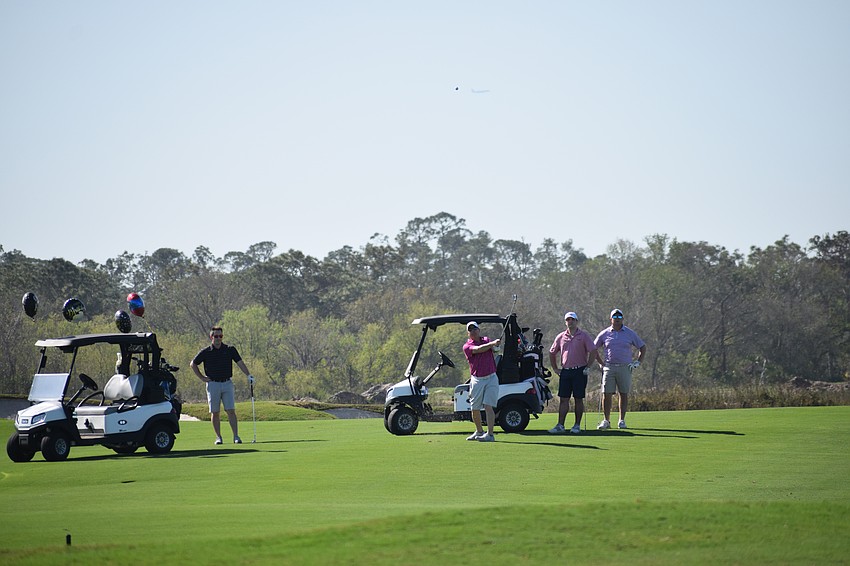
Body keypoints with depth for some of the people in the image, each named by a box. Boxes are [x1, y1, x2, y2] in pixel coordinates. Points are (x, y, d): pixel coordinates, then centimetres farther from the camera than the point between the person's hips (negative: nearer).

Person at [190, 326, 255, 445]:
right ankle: (218, 437, 10)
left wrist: (249, 375, -14)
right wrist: (202, 378, 3)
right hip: (213, 384, 0)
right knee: (215, 412, 2)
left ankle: (236, 436, -7)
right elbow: (192, 364, 9)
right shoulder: (206, 352, 0)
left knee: (231, 411, -7)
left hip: (227, 383, 0)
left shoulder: (230, 350, 3)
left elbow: (240, 363, -1)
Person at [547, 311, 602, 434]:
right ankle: (560, 425, -1)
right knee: (563, 399, 0)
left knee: (579, 399, 0)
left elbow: (593, 351, -4)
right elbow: (552, 353, 20)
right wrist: (555, 368, 14)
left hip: (580, 371, -3)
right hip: (565, 371, 3)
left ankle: (577, 425, 5)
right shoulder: (561, 337, 11)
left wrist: (588, 367, -8)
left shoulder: (584, 336, 1)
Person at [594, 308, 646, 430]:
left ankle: (622, 420, 8)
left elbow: (642, 347, 13)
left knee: (624, 394, 1)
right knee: (606, 394, -6)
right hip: (609, 367, 0)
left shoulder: (630, 333, 6)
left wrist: (638, 362, 4)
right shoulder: (604, 334, 7)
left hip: (625, 367, 0)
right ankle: (606, 420, 1)